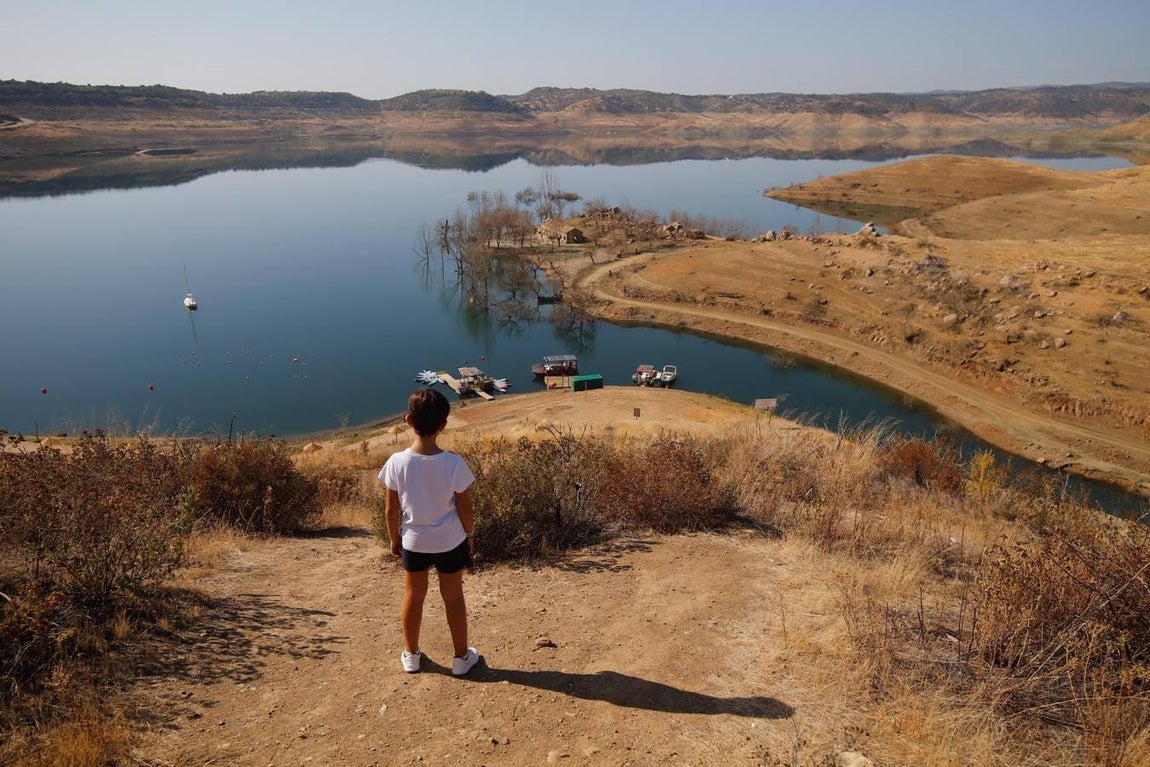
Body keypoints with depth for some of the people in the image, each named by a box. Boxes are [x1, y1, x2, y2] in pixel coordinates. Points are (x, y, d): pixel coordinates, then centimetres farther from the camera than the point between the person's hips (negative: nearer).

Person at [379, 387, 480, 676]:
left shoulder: (397, 463, -19)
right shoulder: (454, 463, -23)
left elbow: (391, 510, -8)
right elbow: (464, 509, -11)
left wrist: (394, 539, 10)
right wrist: (470, 535, 7)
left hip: (413, 542, 1)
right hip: (450, 542, -1)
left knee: (413, 597, 21)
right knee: (453, 597, 18)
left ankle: (411, 655, 39)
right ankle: (461, 657, 33)